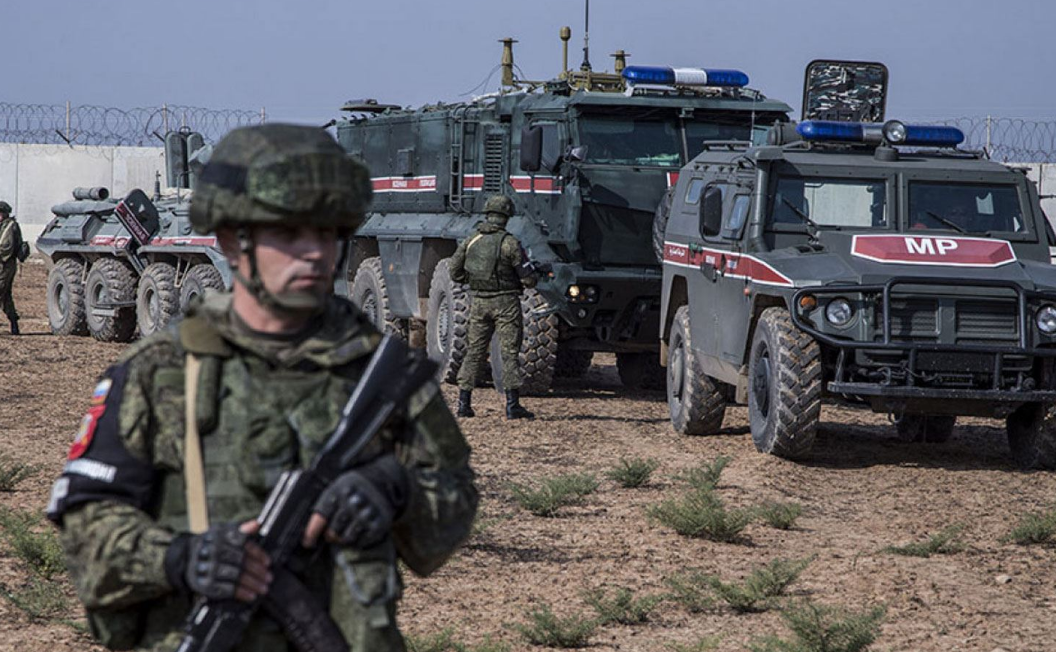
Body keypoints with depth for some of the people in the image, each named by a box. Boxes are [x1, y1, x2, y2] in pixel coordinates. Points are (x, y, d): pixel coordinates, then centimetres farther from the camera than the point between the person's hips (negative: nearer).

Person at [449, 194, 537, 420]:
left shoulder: (470, 241, 2)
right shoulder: (509, 243, -12)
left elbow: (455, 274, 7)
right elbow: (528, 279, -11)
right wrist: (529, 280, 11)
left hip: (479, 302, 4)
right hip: (505, 302, -4)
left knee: (474, 351, 11)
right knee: (509, 352, 0)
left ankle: (464, 403, 10)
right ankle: (513, 405, -2)